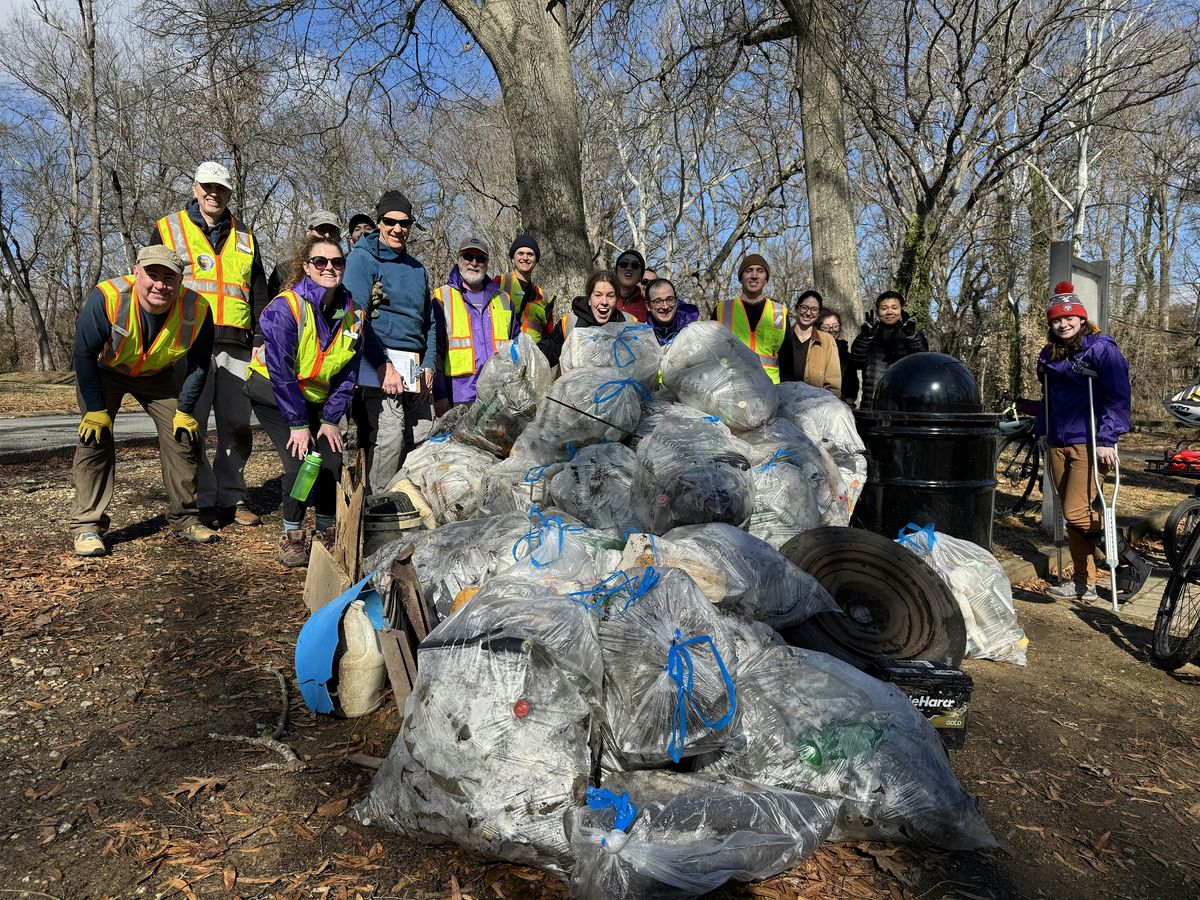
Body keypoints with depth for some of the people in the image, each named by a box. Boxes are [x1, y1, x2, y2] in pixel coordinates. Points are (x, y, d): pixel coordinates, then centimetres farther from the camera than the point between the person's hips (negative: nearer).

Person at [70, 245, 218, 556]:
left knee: (183, 437, -2)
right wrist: (96, 410, -20)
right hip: (103, 371, -2)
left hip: (157, 375, 3)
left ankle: (184, 518, 12)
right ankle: (87, 526, -5)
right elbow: (84, 355, -23)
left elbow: (198, 365, -10)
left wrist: (185, 411, -9)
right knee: (95, 439, -14)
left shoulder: (197, 309, -27)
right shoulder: (107, 298, -34)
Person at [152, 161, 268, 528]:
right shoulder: (168, 229, 12)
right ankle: (202, 503, 4)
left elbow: (259, 294, 20)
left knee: (238, 425, 3)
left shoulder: (245, 238, 20)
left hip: (236, 346, 3)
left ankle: (232, 498, 15)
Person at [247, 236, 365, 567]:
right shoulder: (285, 308, -22)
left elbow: (348, 373, 0)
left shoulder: (354, 314, -6)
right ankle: (292, 536, 2)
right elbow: (280, 371, -22)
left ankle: (326, 533, 14)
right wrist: (298, 424, -20)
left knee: (334, 462, -7)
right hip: (272, 391, -5)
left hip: (317, 397, 5)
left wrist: (330, 419, -4)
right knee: (300, 462, -18)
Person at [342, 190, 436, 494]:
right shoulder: (362, 258, 1)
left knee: (418, 440, 0)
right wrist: (384, 366, -16)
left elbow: (429, 321, 24)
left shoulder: (417, 269, 22)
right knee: (389, 437, -15)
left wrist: (428, 365, 9)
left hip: (414, 368, 6)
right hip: (379, 361, -6)